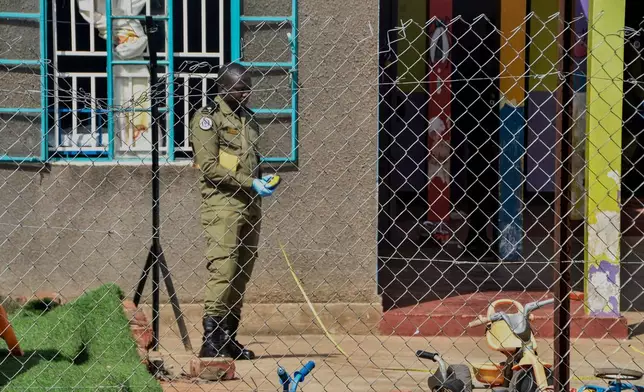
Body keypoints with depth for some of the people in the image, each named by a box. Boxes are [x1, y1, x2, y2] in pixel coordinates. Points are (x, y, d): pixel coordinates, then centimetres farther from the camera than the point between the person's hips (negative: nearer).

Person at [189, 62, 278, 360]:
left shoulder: (247, 118, 19)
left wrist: (262, 180, 9)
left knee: (242, 272, 6)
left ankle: (228, 337, 11)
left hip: (249, 204, 8)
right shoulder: (207, 117, -4)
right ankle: (211, 340, -13)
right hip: (222, 204, -8)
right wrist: (250, 183, -16)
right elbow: (209, 167, -13)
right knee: (223, 270, -14)